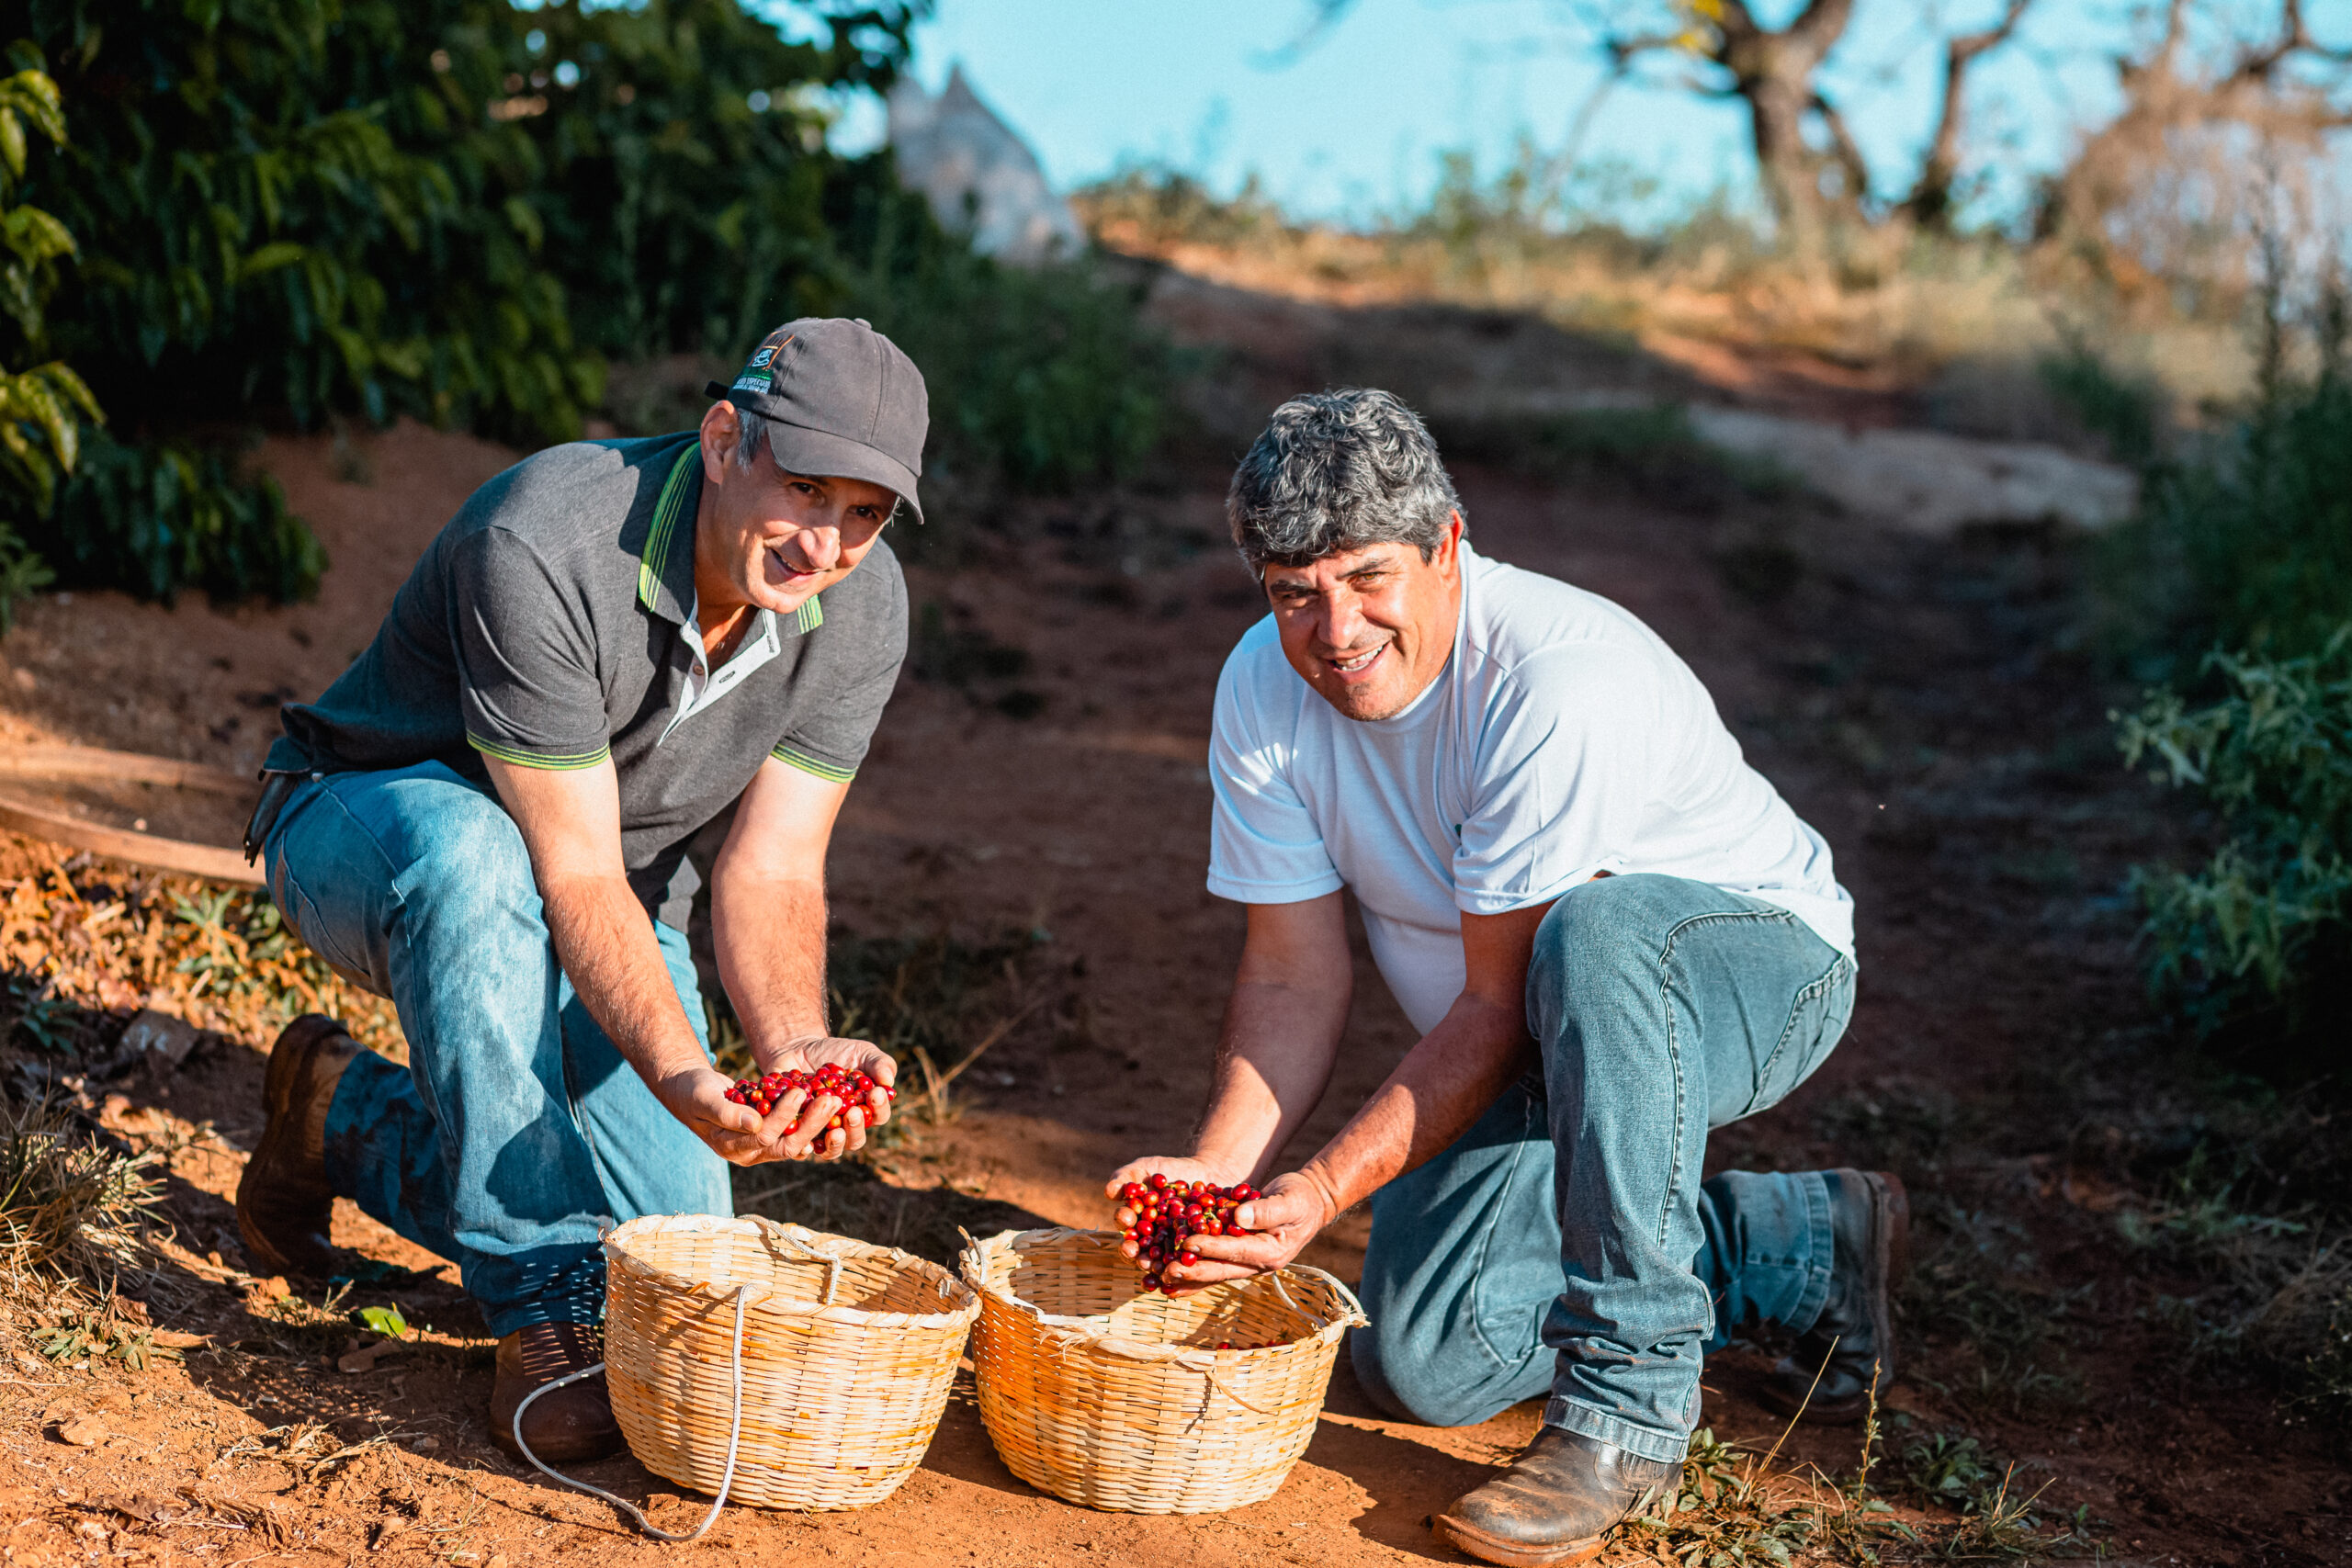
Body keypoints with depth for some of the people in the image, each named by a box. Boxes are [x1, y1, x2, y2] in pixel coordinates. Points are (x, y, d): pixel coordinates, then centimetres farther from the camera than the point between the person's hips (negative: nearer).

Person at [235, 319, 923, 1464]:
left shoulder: (862, 608, -17)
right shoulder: (541, 548, -35)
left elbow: (769, 873, -15)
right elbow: (574, 875, -34)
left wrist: (793, 1046, -35)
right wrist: (681, 1077, -48)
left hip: (603, 897, 5)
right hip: (363, 822, -5)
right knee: (472, 850, -43)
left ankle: (349, 1121, 16)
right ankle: (545, 1309, -30)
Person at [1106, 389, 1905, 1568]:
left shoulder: (1561, 683, -33)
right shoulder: (1265, 688, -13)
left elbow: (1499, 1006, -29)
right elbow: (1293, 979, -9)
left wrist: (1325, 1188, -35)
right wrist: (1214, 1174, -24)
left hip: (1755, 964, -7)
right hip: (1555, 1043, 7)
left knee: (1595, 933, -41)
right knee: (1417, 1361, -2)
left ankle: (1627, 1400, -29)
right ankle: (1809, 1249, 16)